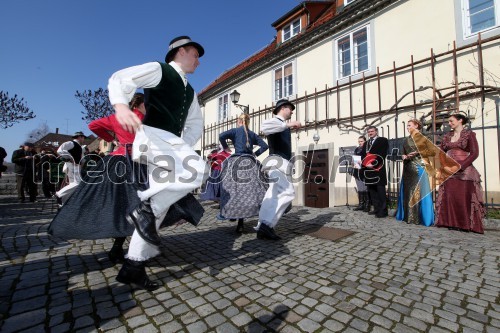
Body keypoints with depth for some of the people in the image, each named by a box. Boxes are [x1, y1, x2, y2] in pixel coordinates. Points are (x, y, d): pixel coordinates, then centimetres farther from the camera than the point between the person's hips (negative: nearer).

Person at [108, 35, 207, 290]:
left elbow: (196, 125, 24)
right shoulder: (158, 69, 5)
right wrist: (121, 106, -31)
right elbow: (121, 78, -9)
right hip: (152, 137, -8)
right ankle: (145, 208, -12)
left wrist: (183, 147, 6)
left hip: (171, 143, 8)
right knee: (198, 170, -28)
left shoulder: (190, 92, 27)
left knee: (159, 205, 4)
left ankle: (132, 266, 15)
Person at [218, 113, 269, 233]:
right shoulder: (252, 134, 15)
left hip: (237, 162, -3)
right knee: (252, 190, 4)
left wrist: (225, 148, 4)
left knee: (237, 190, 4)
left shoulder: (235, 131, 5)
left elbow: (221, 136, -11)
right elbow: (265, 145, 13)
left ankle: (240, 224, 9)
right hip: (250, 163, 3)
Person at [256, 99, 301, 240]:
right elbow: (264, 126, -29)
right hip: (277, 162, -10)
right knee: (288, 192, -20)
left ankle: (262, 227, 14)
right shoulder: (275, 121, -4)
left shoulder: (282, 125, 25)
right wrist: (287, 124, -26)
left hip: (281, 163, 10)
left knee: (273, 196, 8)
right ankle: (266, 224, -20)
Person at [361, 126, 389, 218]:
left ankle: (383, 210, 0)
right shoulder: (366, 143, 23)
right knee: (372, 190, 10)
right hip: (368, 170, 7)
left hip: (378, 169, -7)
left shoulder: (383, 140, 3)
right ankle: (376, 209, 18)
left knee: (380, 190, -5)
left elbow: (382, 155, -10)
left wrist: (373, 164, -19)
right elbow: (363, 155, 16)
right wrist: (363, 163, -4)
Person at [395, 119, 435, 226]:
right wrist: (404, 157, 2)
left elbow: (432, 151, -6)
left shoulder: (422, 137, 0)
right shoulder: (406, 140, 15)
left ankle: (420, 217, 3)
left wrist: (418, 152, -14)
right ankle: (408, 216, 15)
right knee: (408, 191, 6)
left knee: (419, 191, -5)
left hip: (419, 167, -6)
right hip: (408, 168, 6)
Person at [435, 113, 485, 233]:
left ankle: (466, 224, 7)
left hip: (464, 171, -3)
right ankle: (451, 222, 9)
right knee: (449, 197, 1)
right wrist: (444, 165, -8)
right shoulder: (447, 136, 14)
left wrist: (460, 166, -16)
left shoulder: (469, 134, 3)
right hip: (448, 171, 4)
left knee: (464, 198, -3)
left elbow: (474, 153, -5)